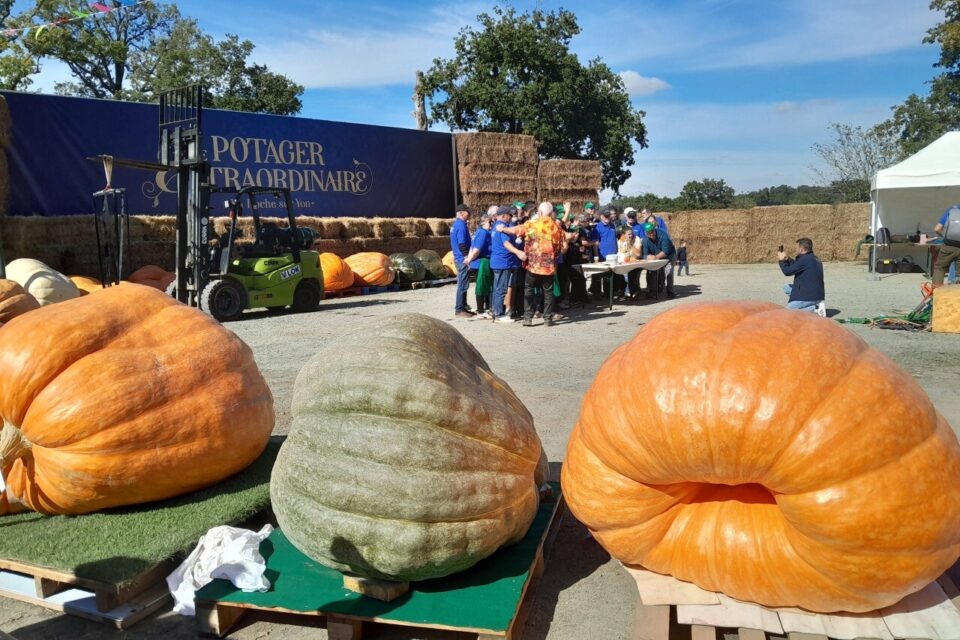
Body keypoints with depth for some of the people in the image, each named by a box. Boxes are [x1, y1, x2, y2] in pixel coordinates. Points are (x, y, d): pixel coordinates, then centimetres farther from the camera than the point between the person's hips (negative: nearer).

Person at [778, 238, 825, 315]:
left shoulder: (805, 259, -19)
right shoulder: (815, 259, 11)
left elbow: (787, 271, -14)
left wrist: (782, 260, 2)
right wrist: (786, 259, 18)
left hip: (809, 297, -10)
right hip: (816, 294, 10)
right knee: (787, 288, 18)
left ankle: (815, 309, -11)